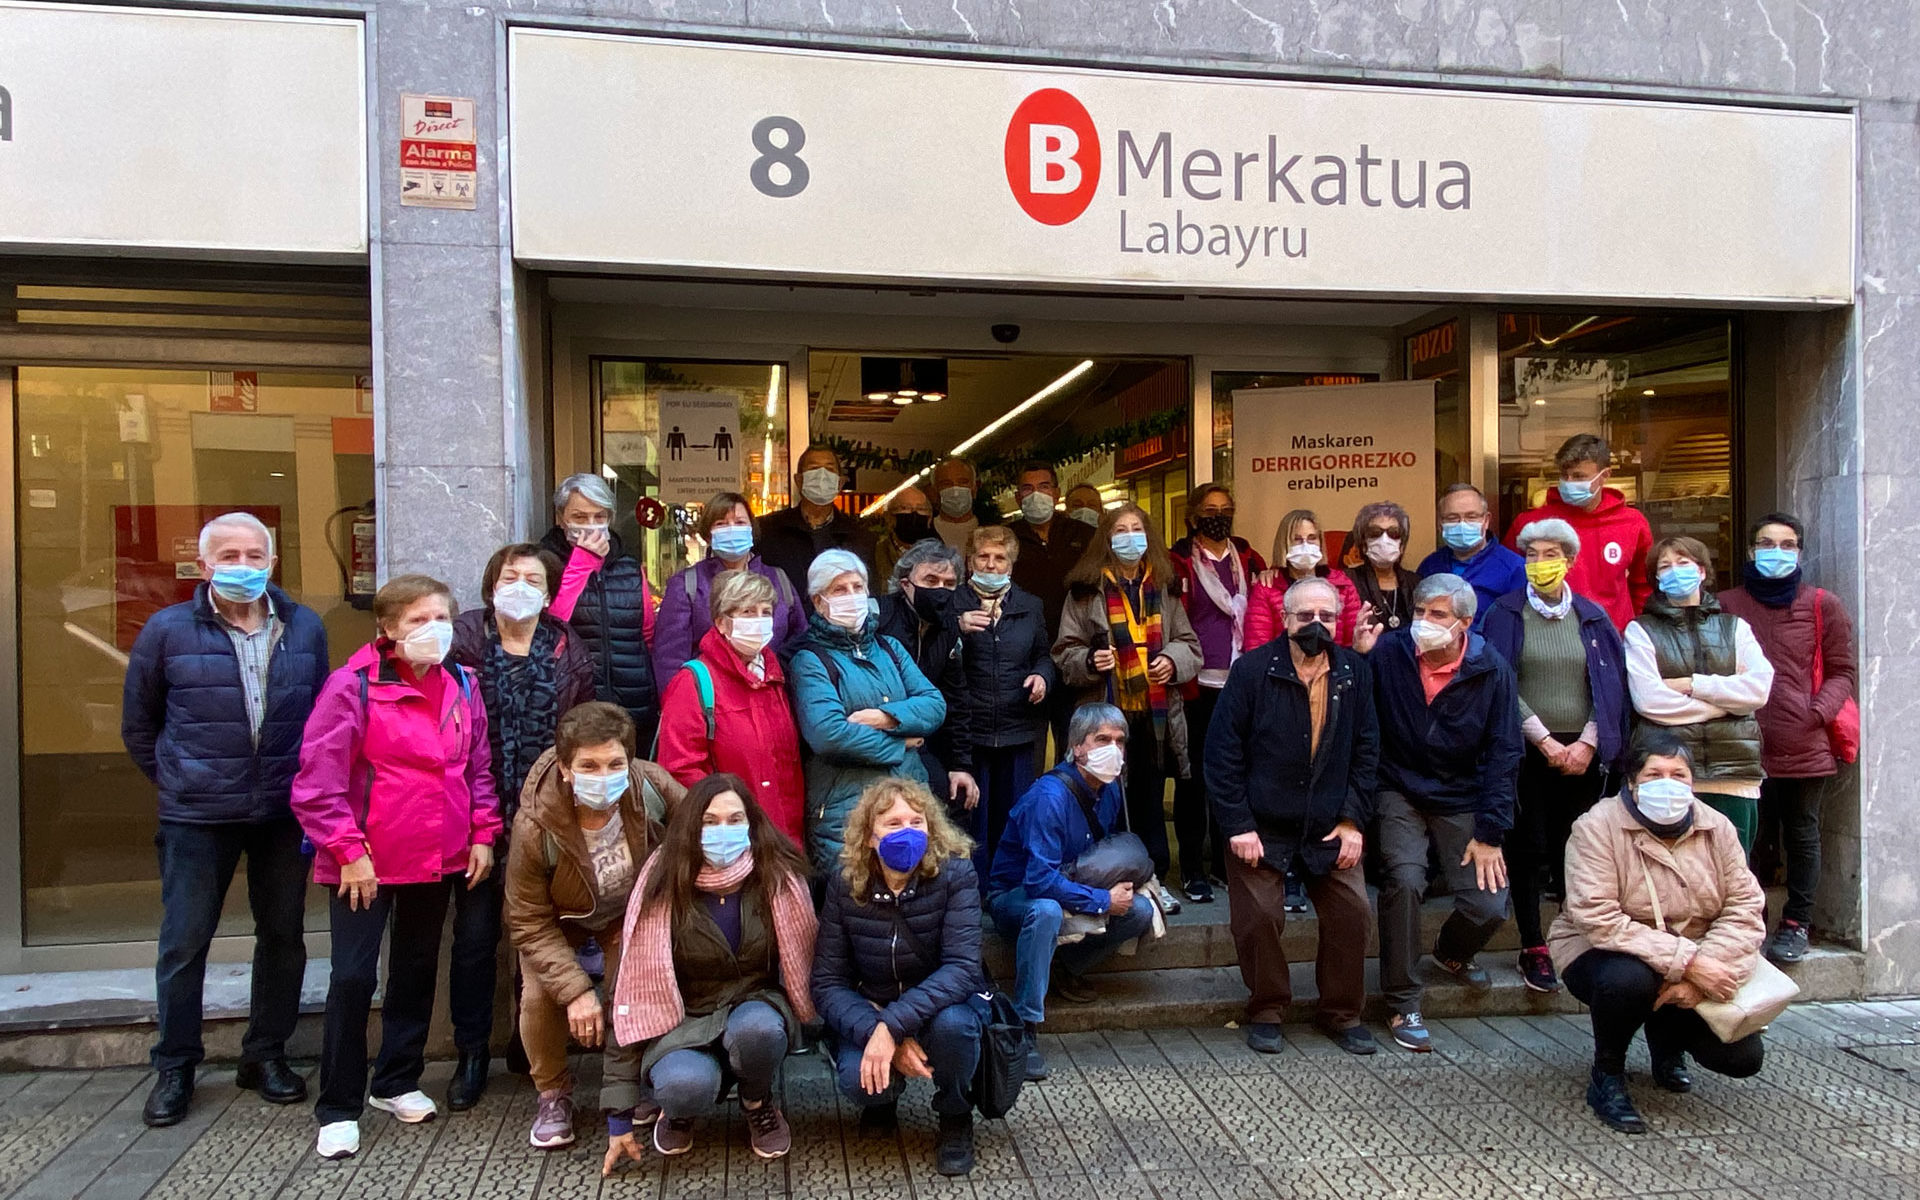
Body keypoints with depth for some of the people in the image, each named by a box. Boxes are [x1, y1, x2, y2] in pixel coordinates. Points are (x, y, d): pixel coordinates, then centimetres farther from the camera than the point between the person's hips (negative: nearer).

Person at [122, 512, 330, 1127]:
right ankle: (175, 1067, 22)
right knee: (184, 941, 5)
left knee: (283, 935, 10)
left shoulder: (305, 628, 2)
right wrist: (177, 782, 6)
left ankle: (267, 1054, 25)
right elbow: (138, 724, 7)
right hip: (196, 817, -2)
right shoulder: (167, 630, -3)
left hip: (284, 812, 2)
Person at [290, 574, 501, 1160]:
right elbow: (317, 781, -15)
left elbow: (478, 766, 11)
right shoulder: (353, 685, -14)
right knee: (353, 977, -3)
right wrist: (348, 850, -16)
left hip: (439, 858, 5)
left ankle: (397, 1082, 34)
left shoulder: (461, 685, 2)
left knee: (417, 969, 16)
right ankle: (338, 1108, 14)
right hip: (367, 862, -5)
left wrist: (482, 833, 5)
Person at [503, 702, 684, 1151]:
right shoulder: (535, 828, -37)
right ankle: (553, 1094, 11)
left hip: (630, 910, 1)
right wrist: (576, 990, -32)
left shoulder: (653, 787, -34)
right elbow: (530, 924, -25)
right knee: (539, 997, -17)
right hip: (561, 918, -1)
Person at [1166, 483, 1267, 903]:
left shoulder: (1248, 560, 11)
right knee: (1194, 776, 3)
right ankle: (1192, 867, 12)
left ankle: (1226, 860, 24)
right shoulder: (1179, 562, -1)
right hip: (1198, 687, -4)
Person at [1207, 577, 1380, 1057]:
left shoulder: (1354, 673, 1)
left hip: (1330, 827, 3)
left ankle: (1342, 1013, 22)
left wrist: (1353, 819, -2)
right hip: (1261, 825, -3)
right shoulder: (1252, 669, -9)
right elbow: (1222, 751, -10)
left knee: (1351, 911, 2)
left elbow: (1366, 750, 6)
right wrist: (1237, 825, -13)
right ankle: (1267, 1012, 19)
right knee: (1259, 918, -3)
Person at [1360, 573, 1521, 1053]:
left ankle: (1452, 953, 29)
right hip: (1401, 793, -2)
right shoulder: (1388, 651, -12)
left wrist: (1489, 833, -7)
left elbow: (1503, 755, -3)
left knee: (1489, 906, -10)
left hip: (1461, 801, 2)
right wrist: (1359, 659, -26)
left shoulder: (1492, 669, -7)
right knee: (1404, 879, -26)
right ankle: (1402, 1004, -6)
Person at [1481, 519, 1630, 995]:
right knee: (1529, 850, 0)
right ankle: (1533, 949, 7)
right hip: (1527, 752, -2)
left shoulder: (1592, 616, 10)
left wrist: (1588, 743, -5)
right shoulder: (1506, 614, 3)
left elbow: (1612, 684, 6)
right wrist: (1545, 741, -9)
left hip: (1583, 753, 2)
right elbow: (1502, 686, -3)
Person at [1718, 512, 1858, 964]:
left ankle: (1796, 923, 22)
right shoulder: (1726, 605, 5)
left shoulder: (1823, 606, 5)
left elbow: (1843, 671, 6)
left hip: (1805, 746, 0)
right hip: (1746, 747, 0)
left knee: (1802, 836, 11)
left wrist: (1819, 711, -10)